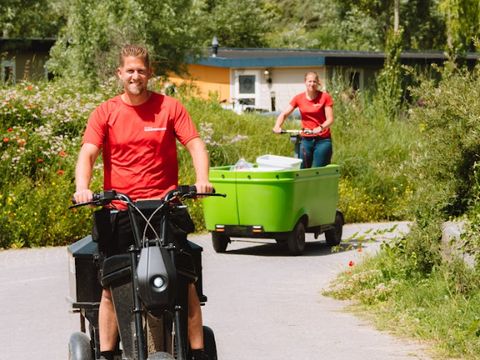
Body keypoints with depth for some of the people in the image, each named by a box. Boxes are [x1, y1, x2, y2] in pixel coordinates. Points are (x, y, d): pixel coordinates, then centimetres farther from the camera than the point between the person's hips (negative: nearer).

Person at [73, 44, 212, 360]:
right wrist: (82, 187, -24)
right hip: (118, 212, 1)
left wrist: (202, 179, -20)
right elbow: (88, 154, -5)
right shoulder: (105, 113, 5)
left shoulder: (170, 107, 5)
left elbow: (195, 145, -2)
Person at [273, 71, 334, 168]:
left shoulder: (325, 97, -4)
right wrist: (277, 126, -18)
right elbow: (284, 114, 2)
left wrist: (321, 127, -30)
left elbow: (330, 119, -9)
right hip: (306, 140, 3)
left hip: (322, 140, -3)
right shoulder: (299, 98, 4)